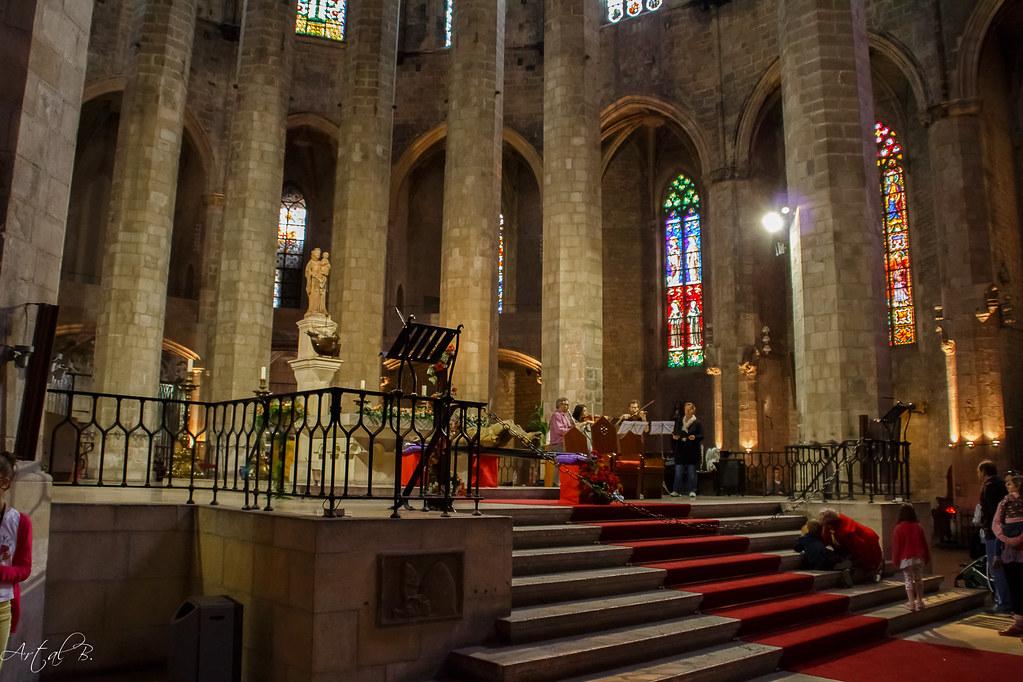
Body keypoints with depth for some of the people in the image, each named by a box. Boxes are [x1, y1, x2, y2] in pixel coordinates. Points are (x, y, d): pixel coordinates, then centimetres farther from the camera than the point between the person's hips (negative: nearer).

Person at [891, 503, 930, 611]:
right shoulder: (918, 527, 0)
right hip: (919, 558, 4)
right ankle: (919, 601, 17)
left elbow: (896, 546, -8)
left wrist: (896, 560, 1)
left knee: (909, 580, 3)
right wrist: (926, 558, 16)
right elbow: (924, 544, 6)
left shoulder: (899, 528, -12)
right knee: (918, 579, 14)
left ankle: (911, 603, -1)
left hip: (906, 559, -4)